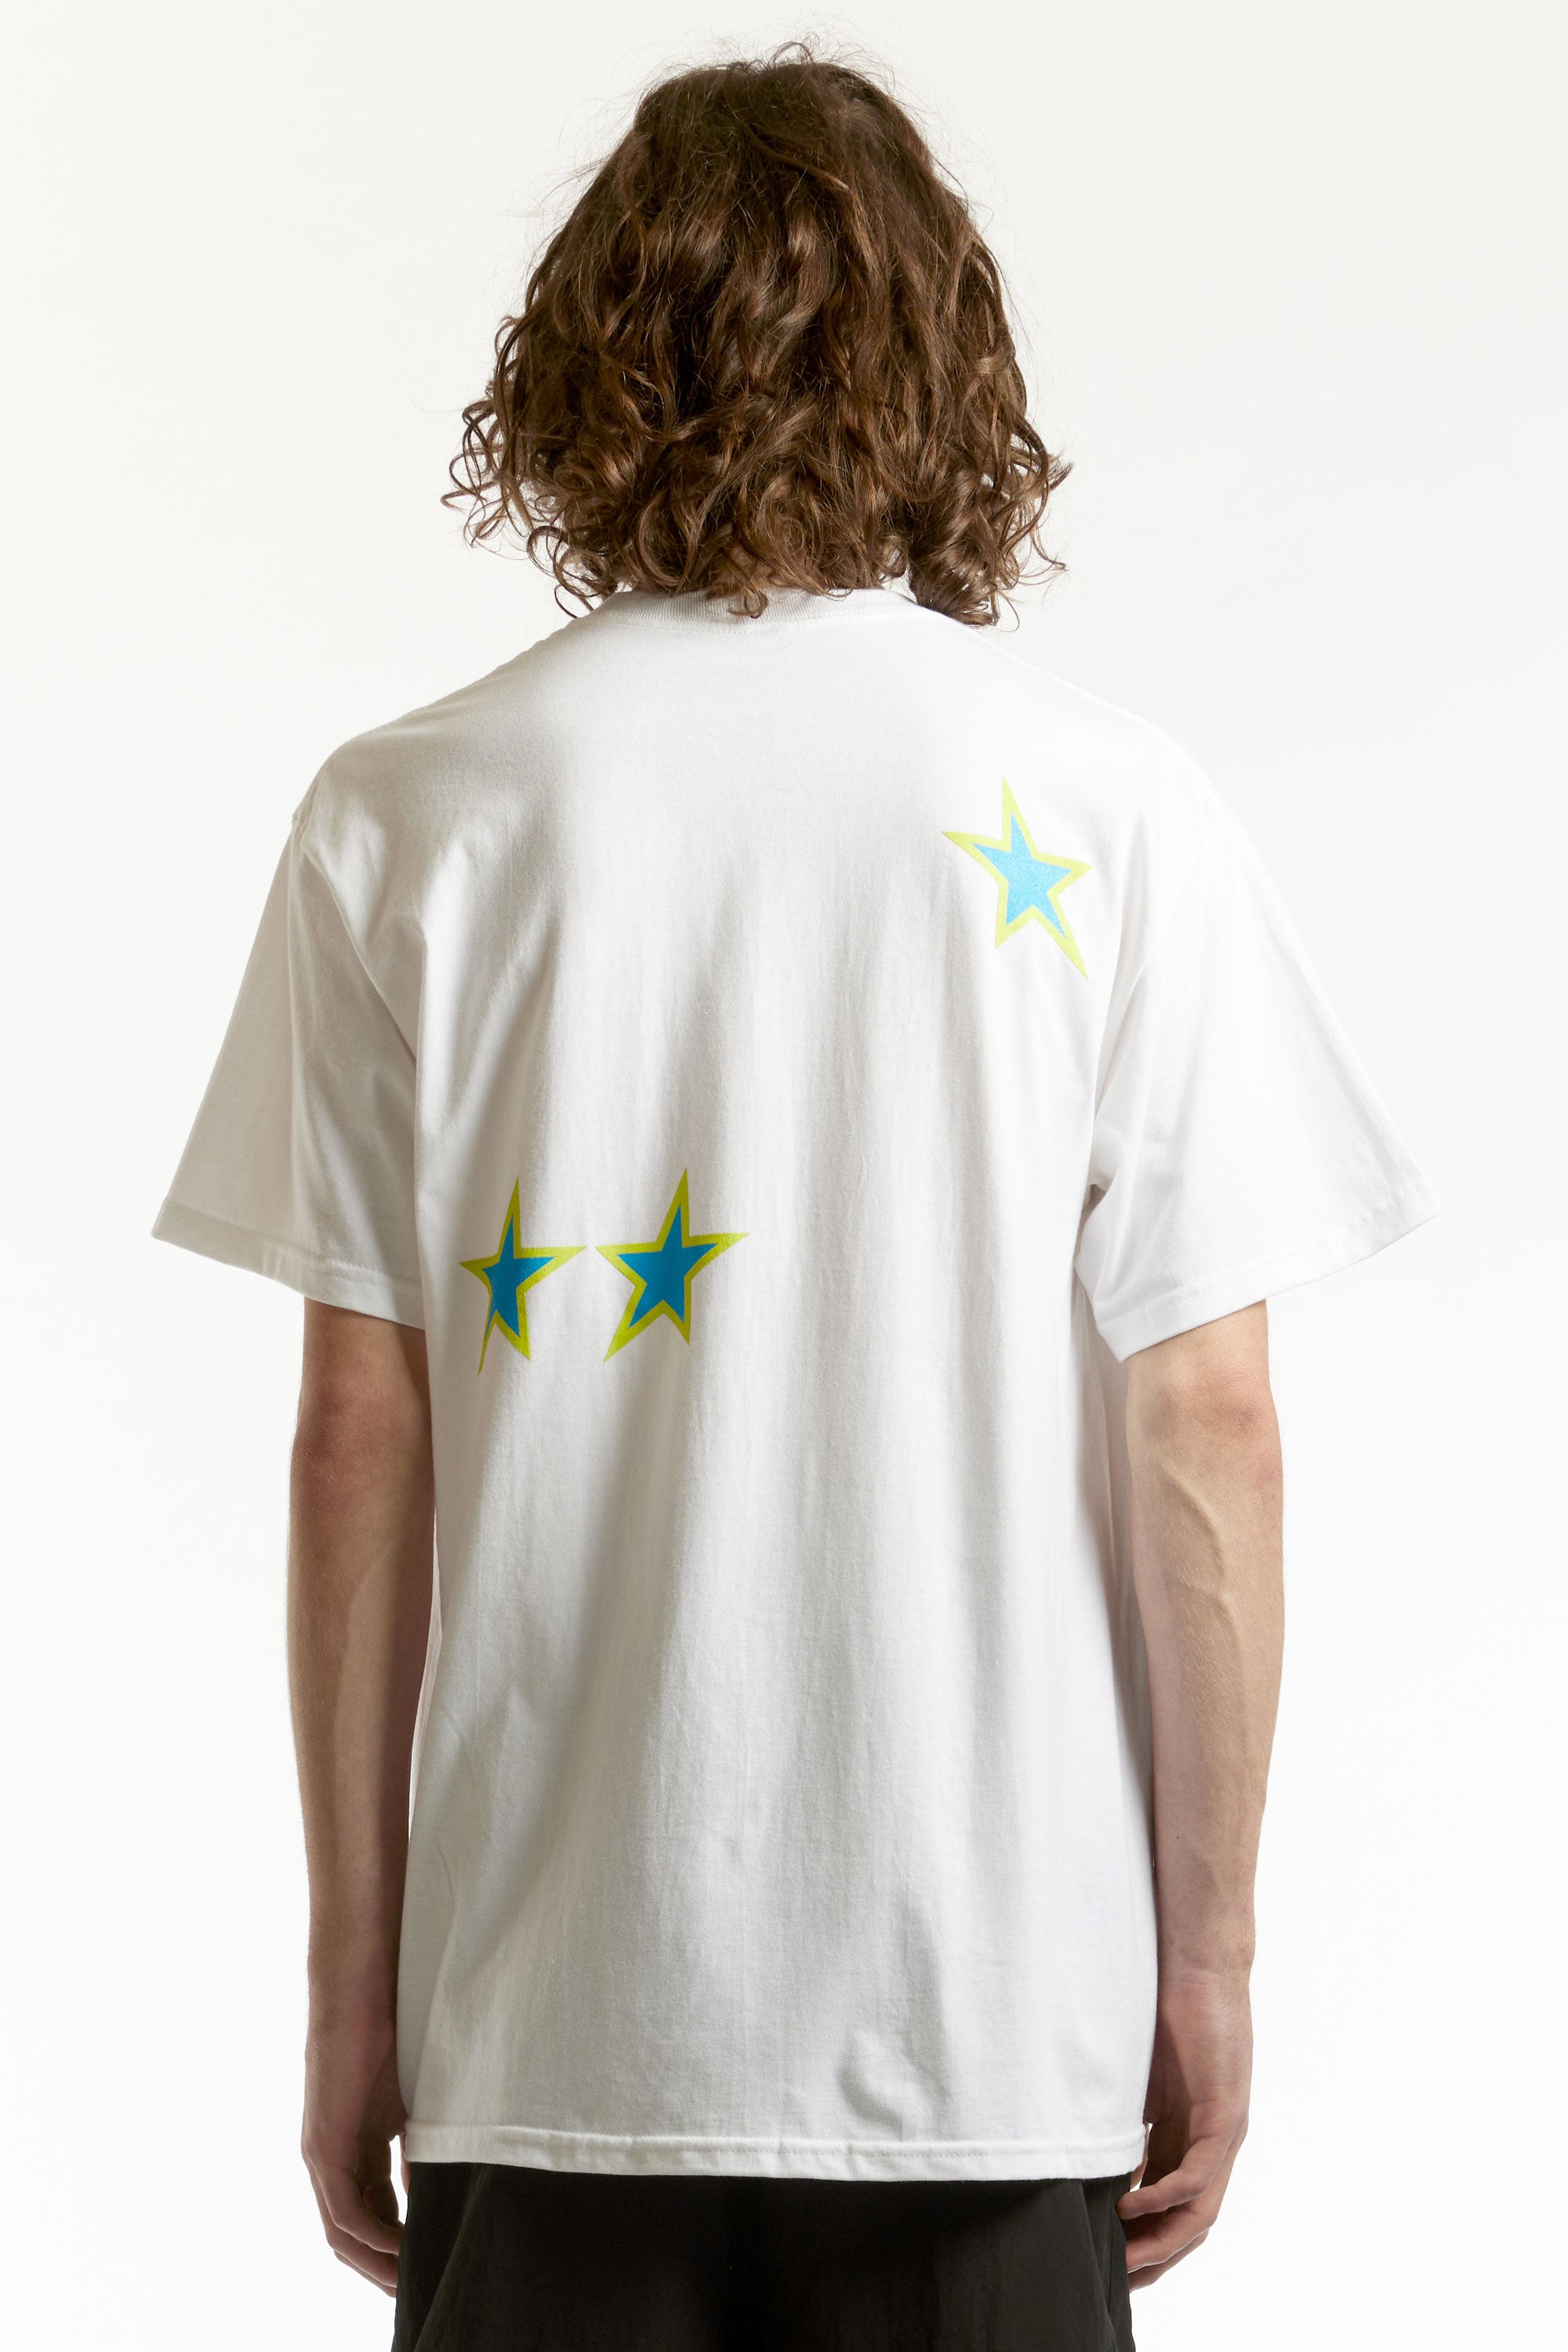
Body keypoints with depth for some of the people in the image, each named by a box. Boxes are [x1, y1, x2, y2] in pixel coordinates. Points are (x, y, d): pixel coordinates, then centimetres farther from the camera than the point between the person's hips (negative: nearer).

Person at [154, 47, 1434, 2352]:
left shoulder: (411, 816, -2)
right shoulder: (1111, 811, -4)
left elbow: (364, 1436, -2)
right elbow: (1205, 1425, -6)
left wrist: (354, 1972, 6)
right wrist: (1211, 1951, 4)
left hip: (555, 1997, 1)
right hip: (996, 1996, 0)